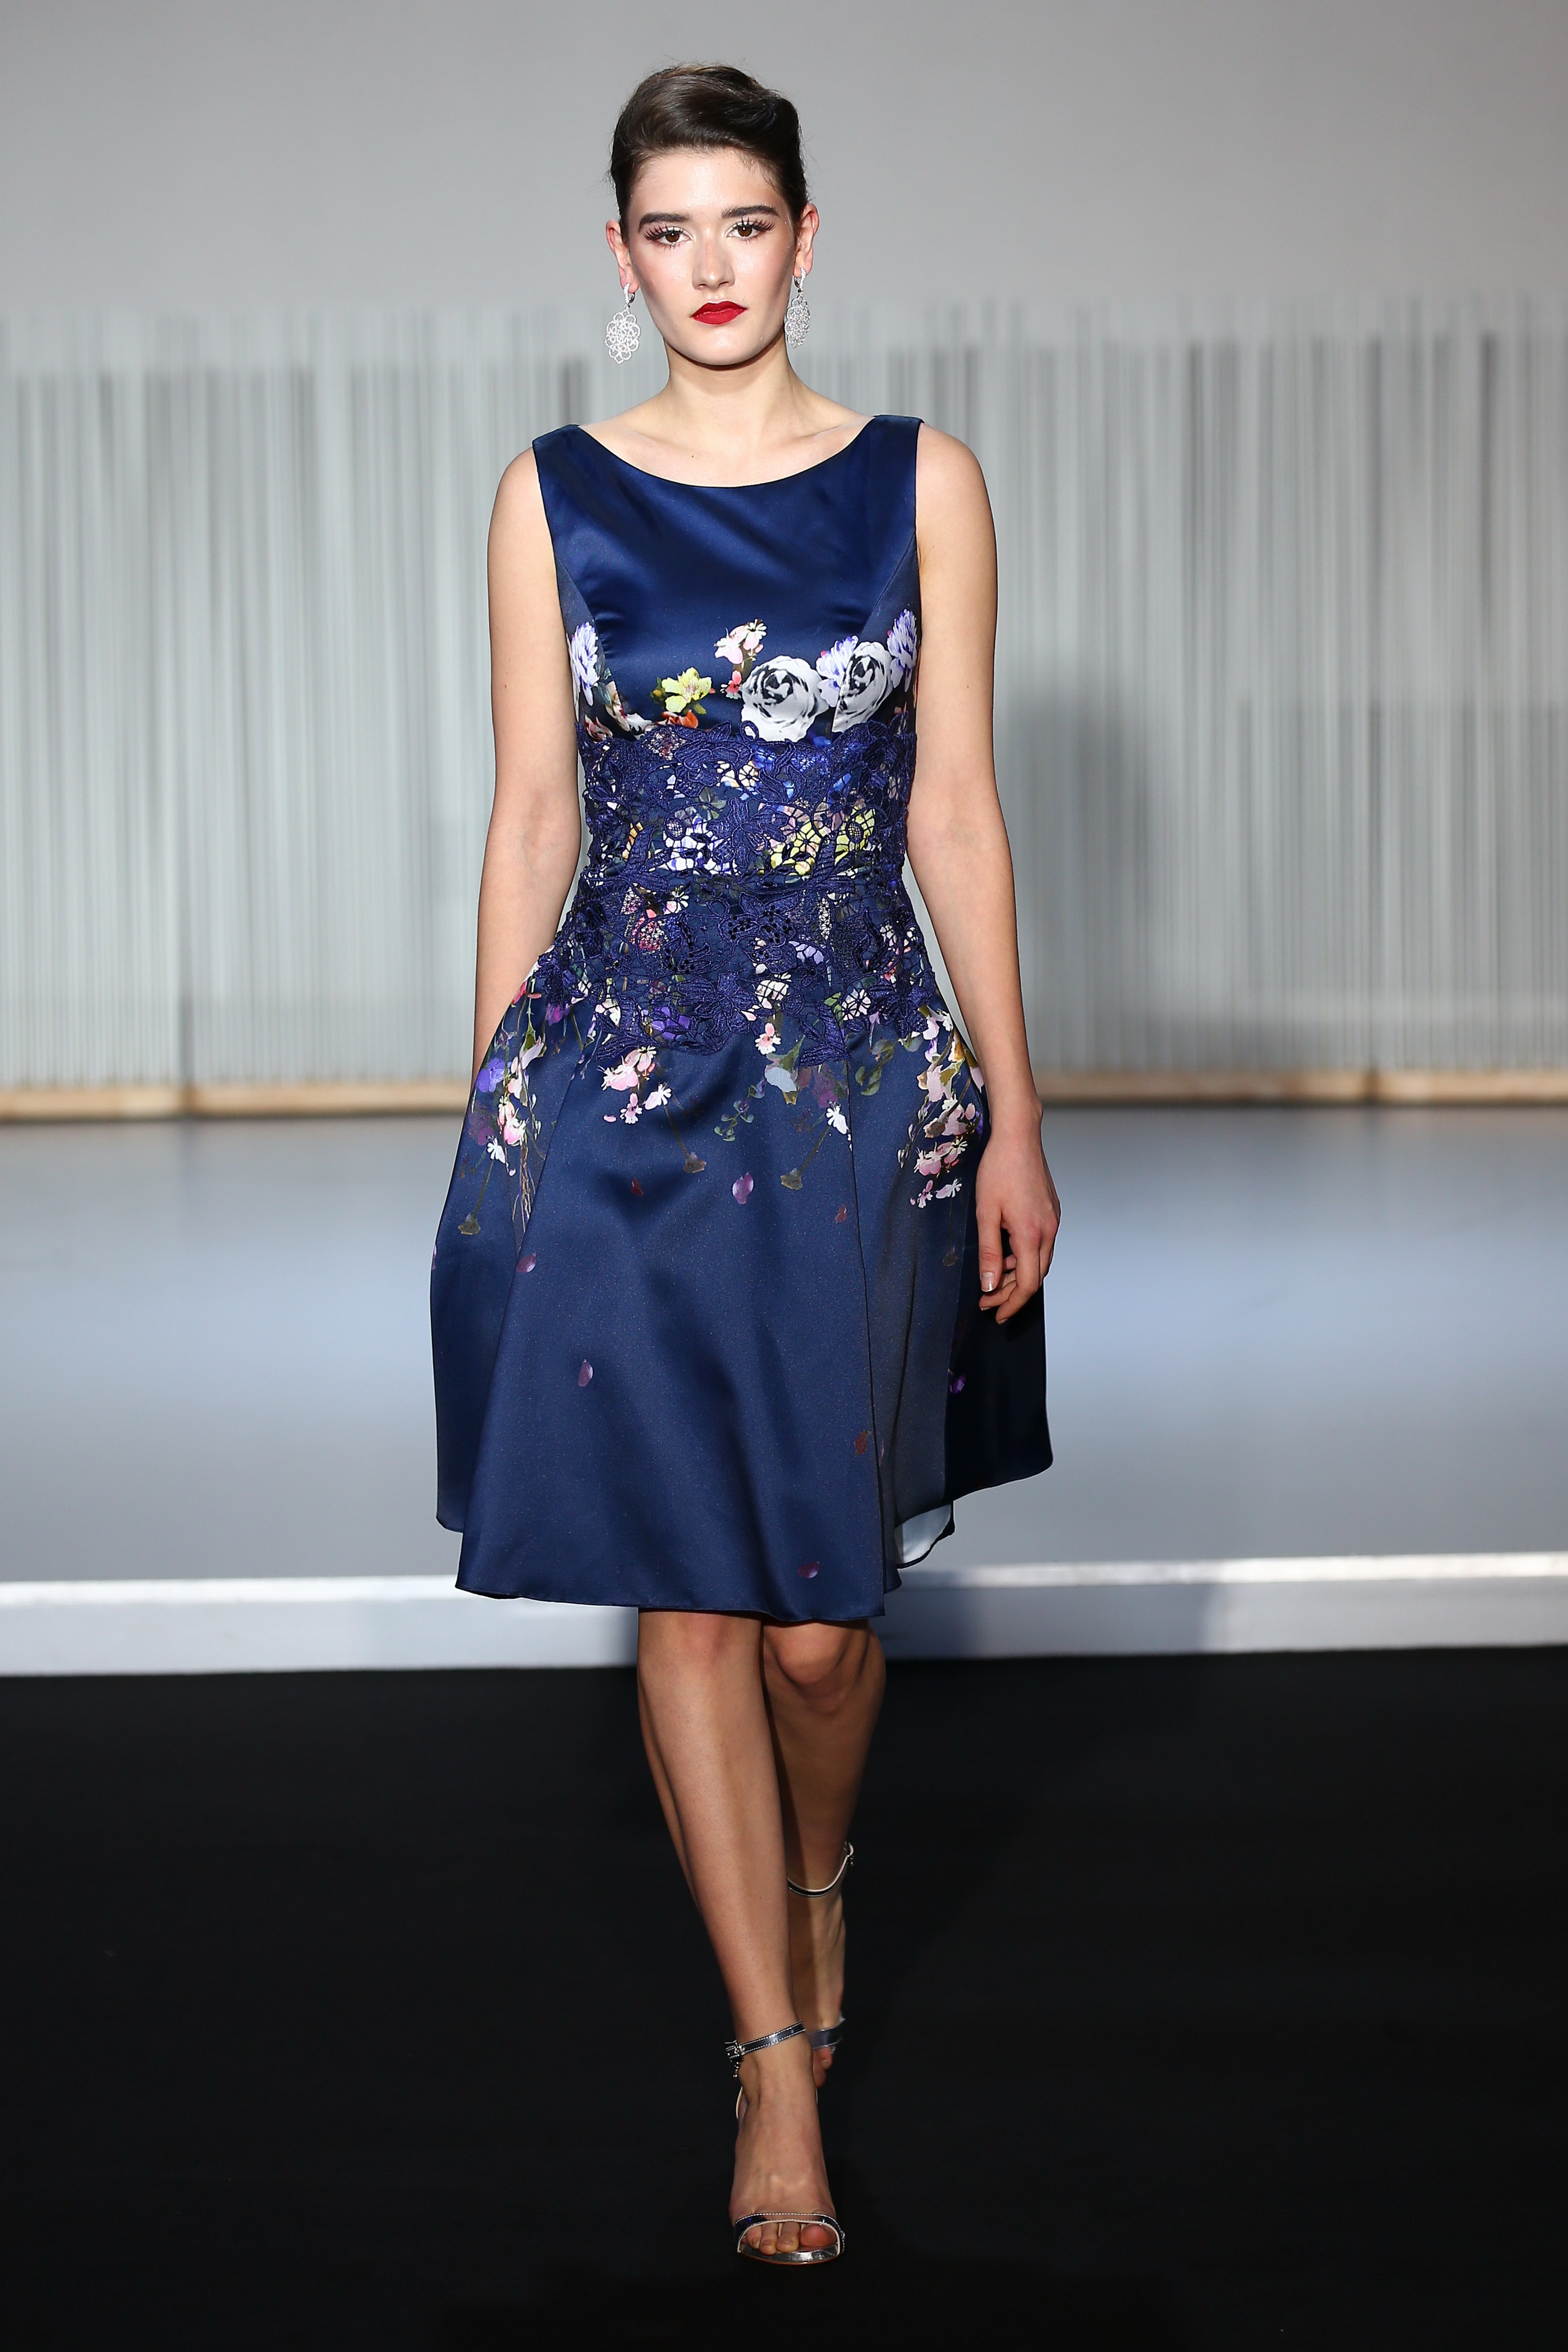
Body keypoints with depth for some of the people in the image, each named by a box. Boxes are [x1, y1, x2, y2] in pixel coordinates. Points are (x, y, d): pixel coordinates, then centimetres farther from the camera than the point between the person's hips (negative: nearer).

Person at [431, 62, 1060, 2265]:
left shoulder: (921, 482, 3)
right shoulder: (556, 497, 4)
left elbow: (956, 806, 2)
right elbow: (531, 815, 5)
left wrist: (1012, 1114, -1)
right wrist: (490, 1115, 4)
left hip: (861, 1081, 0)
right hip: (624, 1075, 0)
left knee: (820, 1604, 3)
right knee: (689, 1589, 1)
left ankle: (816, 1871, 37)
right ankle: (781, 2053, 13)